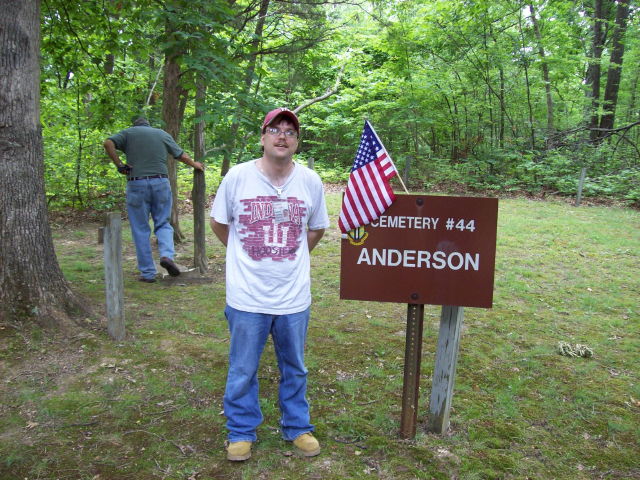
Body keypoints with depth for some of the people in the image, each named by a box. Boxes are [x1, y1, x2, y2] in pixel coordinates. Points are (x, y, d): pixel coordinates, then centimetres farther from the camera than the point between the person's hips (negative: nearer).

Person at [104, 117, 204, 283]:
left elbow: (108, 143, -6)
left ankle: (147, 273, 7)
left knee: (141, 230, 5)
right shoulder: (163, 134, 15)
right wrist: (195, 164, 35)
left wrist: (119, 165, -2)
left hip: (136, 184, -1)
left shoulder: (128, 132, 11)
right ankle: (167, 255, -12)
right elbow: (181, 155, 18)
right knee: (163, 223, 14)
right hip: (161, 183, 1)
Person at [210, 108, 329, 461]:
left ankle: (297, 427, 38)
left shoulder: (310, 181, -3)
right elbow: (219, 224, 6)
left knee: (295, 369, 18)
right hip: (247, 297, -1)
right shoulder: (238, 176, -7)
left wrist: (290, 257, 8)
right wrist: (247, 257, 10)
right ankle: (241, 431, 34)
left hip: (294, 297, 2)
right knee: (242, 372, 13)